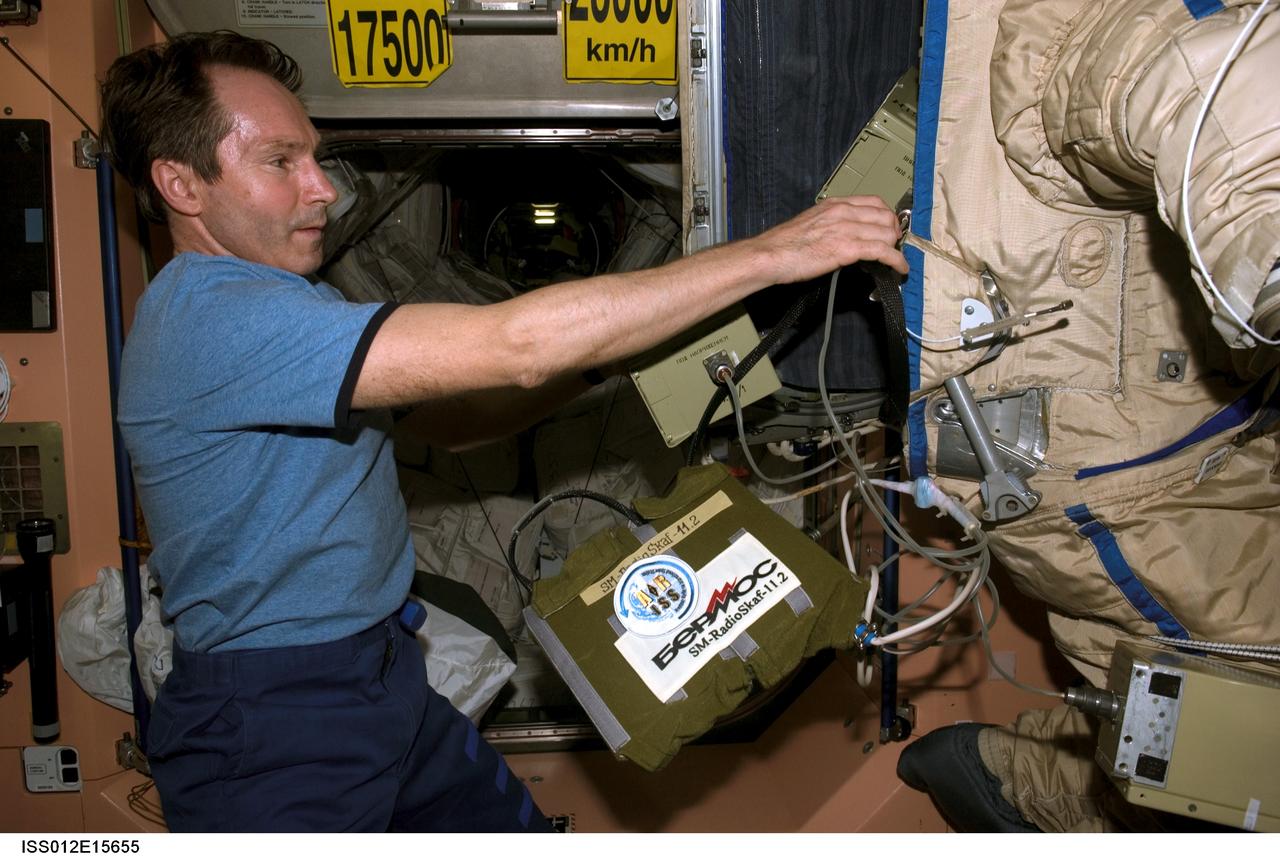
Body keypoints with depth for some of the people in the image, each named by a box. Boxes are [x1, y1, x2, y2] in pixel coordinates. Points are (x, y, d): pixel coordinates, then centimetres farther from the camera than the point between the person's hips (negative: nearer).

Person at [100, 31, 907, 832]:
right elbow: (512, 346, -32)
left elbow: (448, 415, 8)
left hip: (387, 675, 8)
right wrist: (768, 254, -28)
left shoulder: (292, 303, 9)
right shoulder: (207, 320, -24)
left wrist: (603, 353, -8)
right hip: (268, 733, -8)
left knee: (521, 827, 14)